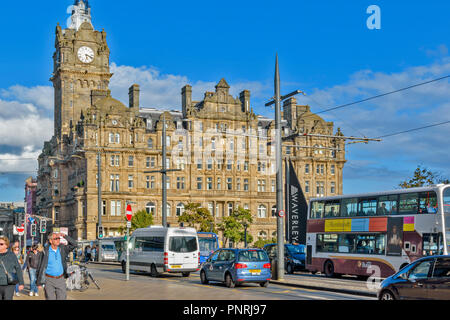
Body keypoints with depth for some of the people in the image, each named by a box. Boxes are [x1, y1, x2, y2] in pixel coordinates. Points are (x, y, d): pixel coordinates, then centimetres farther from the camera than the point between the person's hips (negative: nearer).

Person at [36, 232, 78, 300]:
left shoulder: (62, 249, 2)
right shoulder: (45, 252, -7)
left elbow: (74, 244, -7)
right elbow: (40, 267, -3)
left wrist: (64, 236, -17)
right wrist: (39, 282, -3)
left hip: (60, 279, 3)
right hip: (49, 280, -3)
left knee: (62, 298, 1)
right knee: (50, 298, -1)